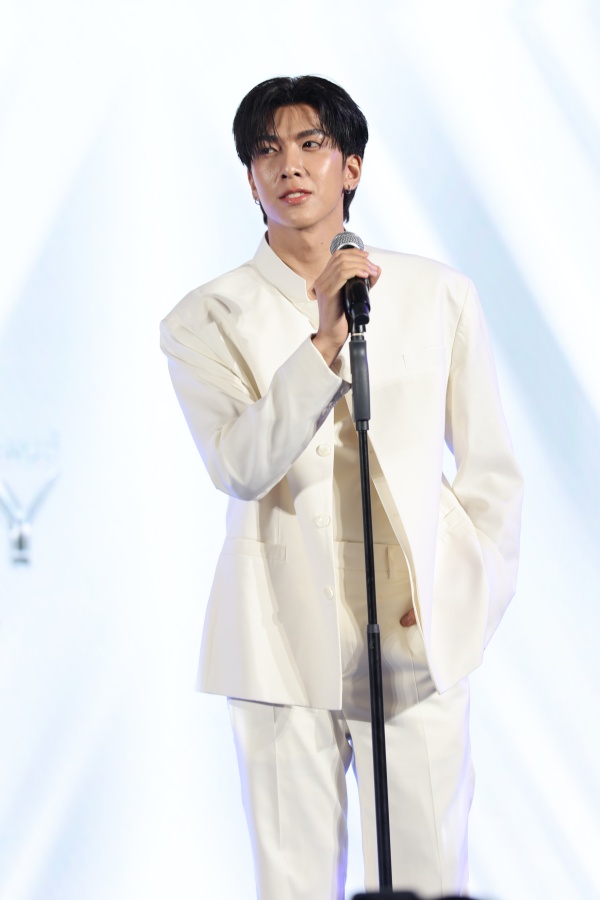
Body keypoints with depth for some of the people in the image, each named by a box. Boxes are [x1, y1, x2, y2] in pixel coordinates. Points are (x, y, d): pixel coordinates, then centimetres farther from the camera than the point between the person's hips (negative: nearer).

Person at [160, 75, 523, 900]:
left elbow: (492, 469, 12)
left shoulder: (438, 296, 8)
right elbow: (240, 468, -13)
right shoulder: (207, 320, 3)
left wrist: (466, 604, 2)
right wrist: (324, 340, -21)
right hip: (283, 644, -1)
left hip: (421, 644, 1)